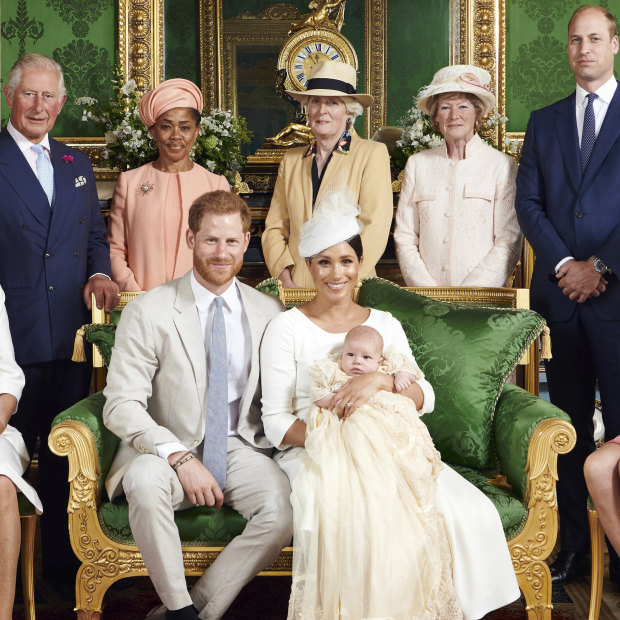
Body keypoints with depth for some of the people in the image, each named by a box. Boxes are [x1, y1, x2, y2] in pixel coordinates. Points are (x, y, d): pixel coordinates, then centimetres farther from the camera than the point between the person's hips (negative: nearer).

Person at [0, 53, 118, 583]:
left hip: (71, 338, 5)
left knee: (63, 458, 13)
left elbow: (95, 234, 21)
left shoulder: (76, 164, 15)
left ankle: (61, 564, 27)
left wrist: (99, 273, 0)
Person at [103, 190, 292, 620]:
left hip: (239, 448, 2)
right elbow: (121, 406, -11)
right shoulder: (148, 311, -5)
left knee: (284, 508, -27)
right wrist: (180, 457, -23)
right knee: (145, 481, -35)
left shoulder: (269, 312, 6)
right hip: (169, 449, -2)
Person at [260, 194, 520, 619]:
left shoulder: (385, 325, 15)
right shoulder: (287, 329, 4)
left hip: (385, 450, 4)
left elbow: (424, 398, 3)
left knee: (470, 511, -22)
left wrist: (380, 380, -18)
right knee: (356, 517, -36)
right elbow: (276, 422, 0)